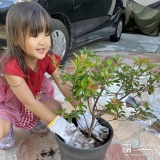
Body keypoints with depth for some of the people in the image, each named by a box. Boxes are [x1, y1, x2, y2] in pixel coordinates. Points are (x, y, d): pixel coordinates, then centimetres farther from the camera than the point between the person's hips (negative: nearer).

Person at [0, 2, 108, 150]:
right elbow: (30, 103, -36)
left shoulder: (48, 59, -21)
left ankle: (33, 122, 16)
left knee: (57, 108, -14)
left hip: (35, 96, 5)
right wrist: (64, 130, -39)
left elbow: (65, 87, -24)